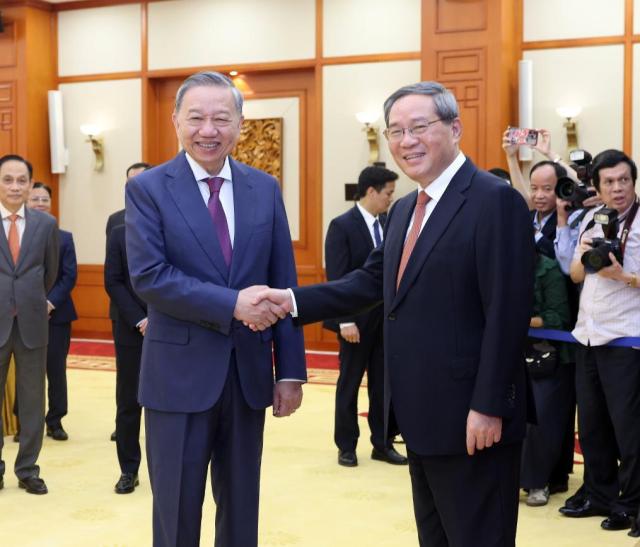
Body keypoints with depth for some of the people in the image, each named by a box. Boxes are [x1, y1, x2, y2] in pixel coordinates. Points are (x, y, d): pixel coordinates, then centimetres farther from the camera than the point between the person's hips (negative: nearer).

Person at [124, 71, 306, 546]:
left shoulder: (265, 189, 5)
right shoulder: (148, 189, -4)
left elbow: (284, 285, 5)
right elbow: (148, 277, -15)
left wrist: (290, 369, 1)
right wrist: (232, 304, -22)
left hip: (249, 373, 3)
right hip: (179, 375, -3)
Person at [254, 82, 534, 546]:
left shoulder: (495, 200, -15)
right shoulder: (404, 210, 13)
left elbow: (508, 313, -20)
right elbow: (372, 281, 11)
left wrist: (489, 407, -21)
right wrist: (294, 299, -1)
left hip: (470, 417, -9)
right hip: (422, 415, 9)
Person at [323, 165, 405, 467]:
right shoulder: (342, 226, -10)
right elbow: (336, 278, -14)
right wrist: (345, 320, -19)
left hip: (387, 318, 5)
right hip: (357, 319, -5)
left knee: (383, 384, 9)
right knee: (349, 384, 8)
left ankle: (383, 444, 20)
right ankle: (346, 446, 18)